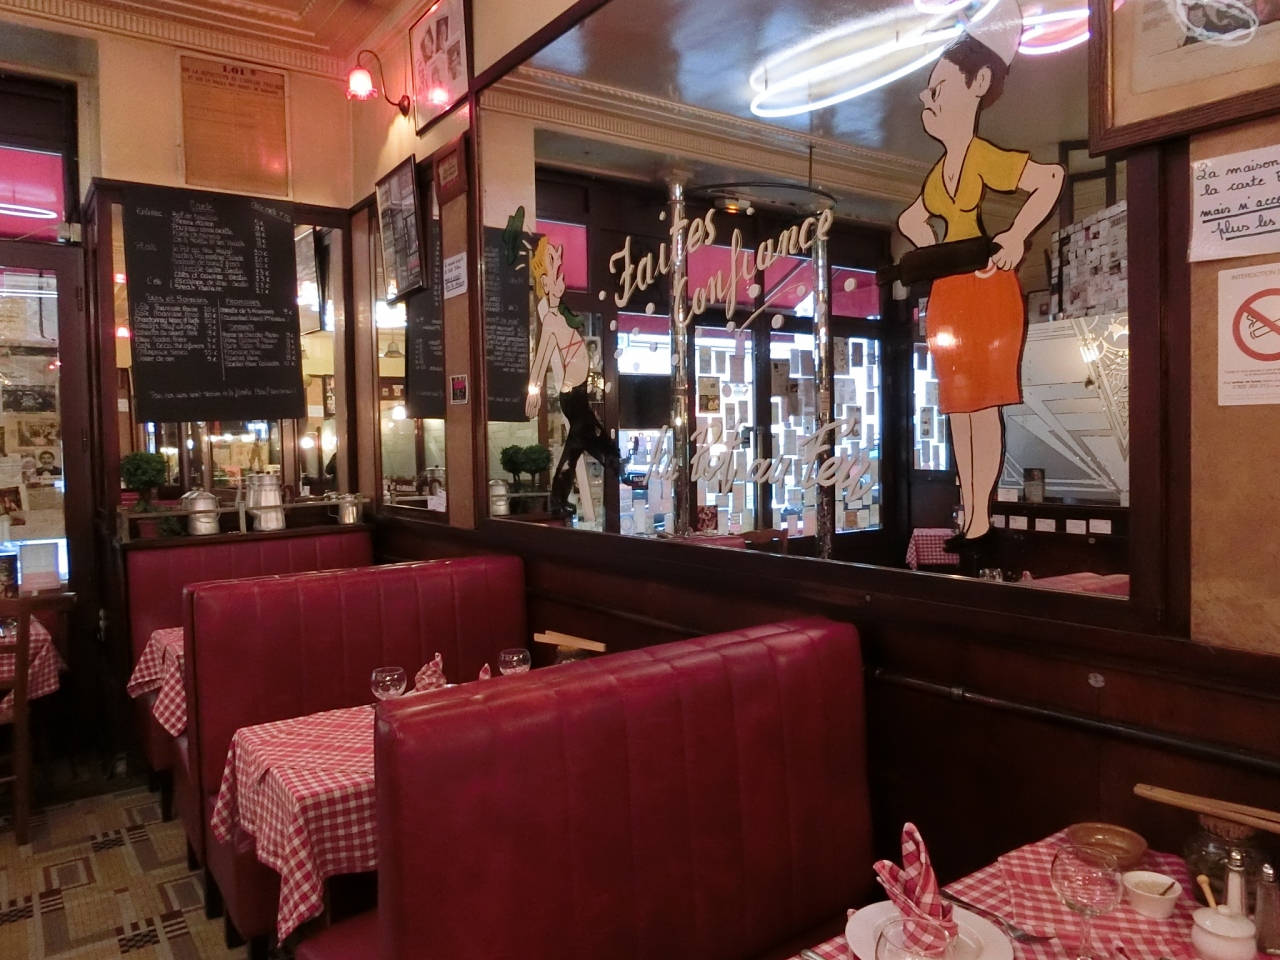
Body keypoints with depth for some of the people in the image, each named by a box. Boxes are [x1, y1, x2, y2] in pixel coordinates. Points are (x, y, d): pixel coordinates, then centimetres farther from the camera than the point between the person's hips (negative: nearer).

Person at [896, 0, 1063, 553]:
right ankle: (966, 516, 16)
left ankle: (981, 519, -1)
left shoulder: (986, 157, -6)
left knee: (983, 402, -6)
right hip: (947, 294, 7)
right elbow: (910, 220, 31)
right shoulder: (940, 172, 16)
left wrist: (1017, 236, -19)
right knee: (956, 404, 8)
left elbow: (1051, 178, -17)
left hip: (989, 291, -7)